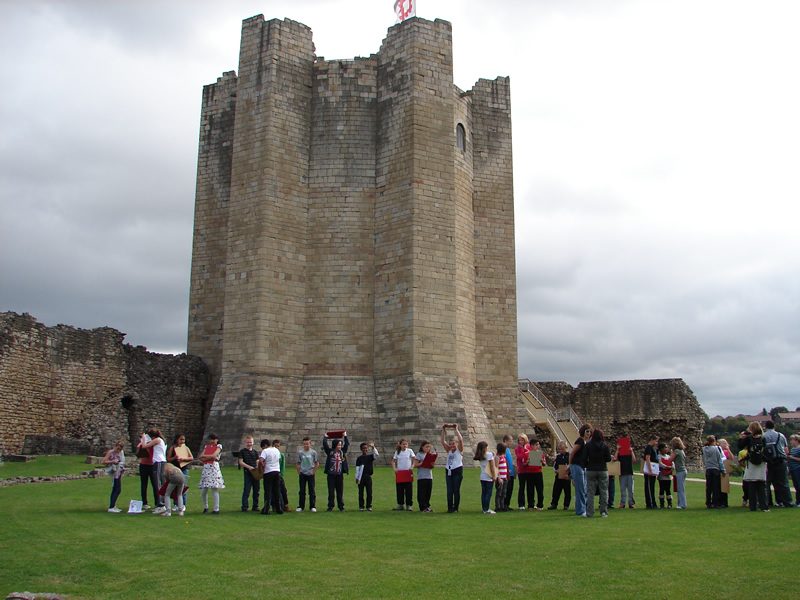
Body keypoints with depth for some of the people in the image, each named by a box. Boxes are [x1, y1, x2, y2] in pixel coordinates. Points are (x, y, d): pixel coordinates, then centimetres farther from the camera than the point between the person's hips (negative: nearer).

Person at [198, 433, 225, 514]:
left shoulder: (218, 446, 5)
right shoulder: (206, 446, 18)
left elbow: (214, 455, -12)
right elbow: (201, 458, 6)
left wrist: (204, 456, -1)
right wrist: (210, 457, -8)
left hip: (214, 468, -5)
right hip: (206, 468, 5)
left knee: (214, 489, -6)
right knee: (203, 491, 2)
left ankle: (216, 509, -2)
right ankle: (205, 507, 21)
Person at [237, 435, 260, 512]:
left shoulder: (255, 452, 16)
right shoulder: (242, 451, 1)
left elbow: (257, 462, 16)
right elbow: (240, 462, -7)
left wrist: (258, 467, -6)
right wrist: (248, 467, -19)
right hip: (247, 473, -5)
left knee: (256, 490, 8)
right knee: (246, 490, -7)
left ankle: (255, 506, 18)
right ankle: (244, 507, 0)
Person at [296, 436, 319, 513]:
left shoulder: (313, 452, -1)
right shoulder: (300, 453, 2)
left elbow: (317, 464, 4)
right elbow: (297, 464, 9)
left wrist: (313, 472, -3)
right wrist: (299, 473, 1)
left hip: (311, 474, -1)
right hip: (302, 474, 1)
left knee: (312, 491, 2)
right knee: (302, 491, 4)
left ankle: (312, 506, 9)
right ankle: (301, 506, 13)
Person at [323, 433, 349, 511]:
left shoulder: (342, 451, 9)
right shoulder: (330, 452, 1)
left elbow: (347, 444, 10)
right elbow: (324, 444, -3)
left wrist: (345, 436, 19)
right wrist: (325, 437, 11)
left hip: (340, 475, 2)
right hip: (331, 475, -2)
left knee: (340, 491, 6)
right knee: (331, 491, 2)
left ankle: (341, 506, 15)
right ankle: (330, 506, 9)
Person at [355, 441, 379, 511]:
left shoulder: (370, 456, 7)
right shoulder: (359, 458, 4)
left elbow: (377, 455, -12)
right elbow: (357, 469, 2)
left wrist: (373, 447, -21)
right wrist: (357, 478, -2)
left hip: (368, 476, 1)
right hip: (361, 477, -1)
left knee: (369, 492, 2)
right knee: (361, 492, 3)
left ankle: (369, 506, 10)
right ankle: (361, 506, 9)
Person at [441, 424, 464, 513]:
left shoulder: (459, 450, 2)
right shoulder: (449, 450, 13)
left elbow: (461, 440, -12)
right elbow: (443, 441, 8)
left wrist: (456, 429, -12)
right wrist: (443, 430, 2)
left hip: (457, 471, -4)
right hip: (448, 471, 4)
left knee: (456, 490, 0)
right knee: (449, 491, 3)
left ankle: (456, 508, 7)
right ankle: (449, 508, 8)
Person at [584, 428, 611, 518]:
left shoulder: (588, 445, -4)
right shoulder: (605, 445, -3)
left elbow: (585, 458, -4)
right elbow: (609, 459, -3)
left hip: (591, 470, 0)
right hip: (603, 470, 0)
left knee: (590, 492, 3)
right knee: (604, 491, 8)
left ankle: (589, 512, 3)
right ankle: (604, 511, 8)